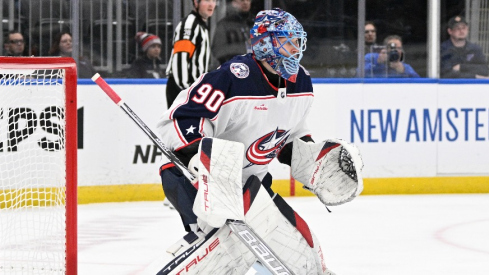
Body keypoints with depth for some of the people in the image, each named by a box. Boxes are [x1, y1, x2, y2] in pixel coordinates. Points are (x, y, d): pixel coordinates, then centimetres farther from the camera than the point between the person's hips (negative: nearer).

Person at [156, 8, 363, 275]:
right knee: (234, 238, -32)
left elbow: (290, 133, 20)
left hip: (247, 180, 9)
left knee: (293, 234, 8)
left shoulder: (300, 83, 3)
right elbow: (179, 121, -26)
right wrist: (206, 163, -37)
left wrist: (315, 163, 6)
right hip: (189, 174, -9)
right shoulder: (233, 78, -25)